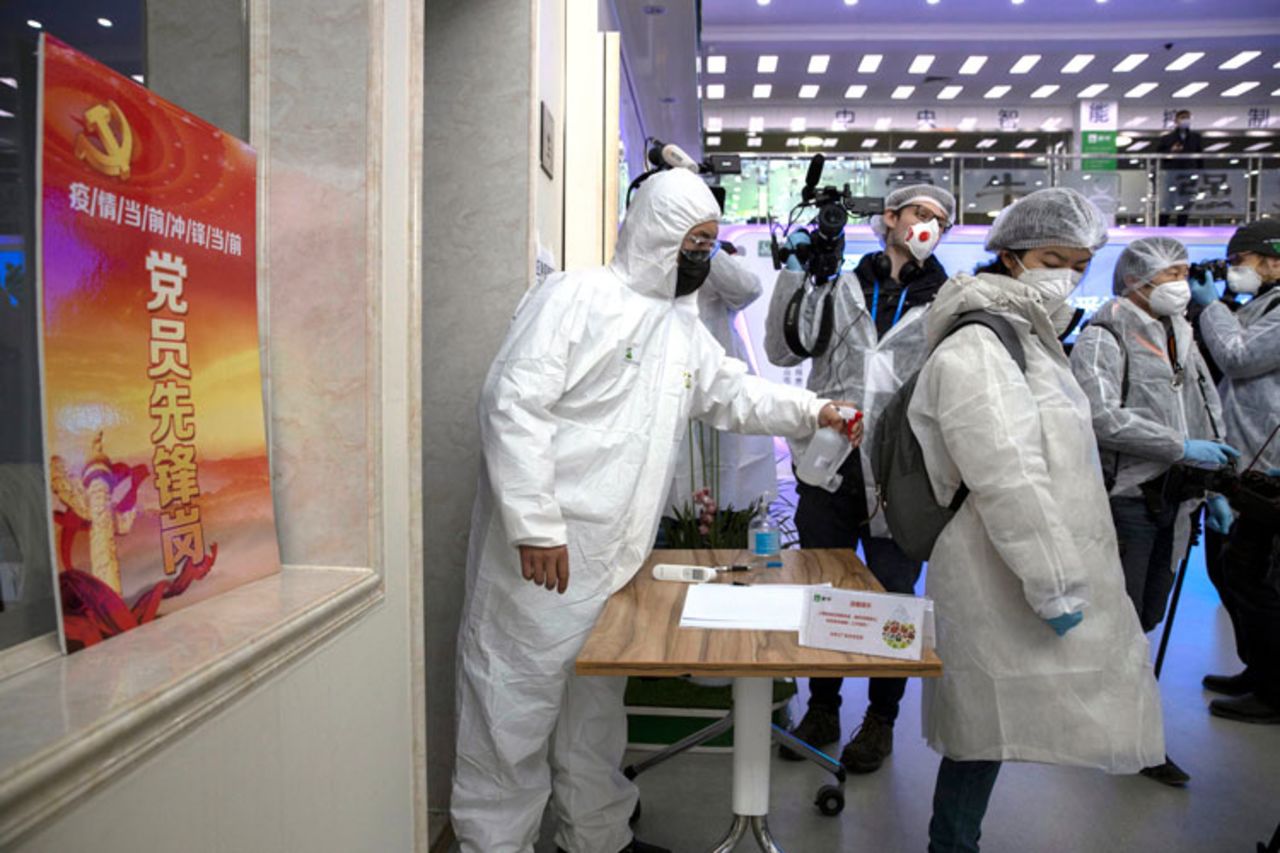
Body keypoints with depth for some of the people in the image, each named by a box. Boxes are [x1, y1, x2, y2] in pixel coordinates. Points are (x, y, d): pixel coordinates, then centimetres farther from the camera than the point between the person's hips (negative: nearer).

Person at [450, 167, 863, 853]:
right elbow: (512, 404, -18)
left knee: (596, 709, 21)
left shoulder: (684, 330, 17)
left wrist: (813, 411, 12)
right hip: (542, 553, -8)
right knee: (516, 712, 2)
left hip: (617, 562, 8)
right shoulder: (576, 297, -10)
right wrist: (536, 527, -21)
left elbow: (737, 395, 27)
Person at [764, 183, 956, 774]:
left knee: (892, 599, 10)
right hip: (829, 465, 2)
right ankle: (822, 710, 34)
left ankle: (881, 720, 31)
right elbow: (785, 350, 3)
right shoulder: (842, 285, 9)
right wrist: (794, 273, -2)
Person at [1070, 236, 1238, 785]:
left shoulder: (1179, 335, 16)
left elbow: (1206, 415, 20)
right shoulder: (1105, 337, -10)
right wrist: (1183, 448, -19)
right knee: (1121, 620, 1)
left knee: (1146, 616, 14)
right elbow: (1102, 418, -22)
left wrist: (1214, 490, 16)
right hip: (1124, 499, -8)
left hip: (1172, 500, 8)